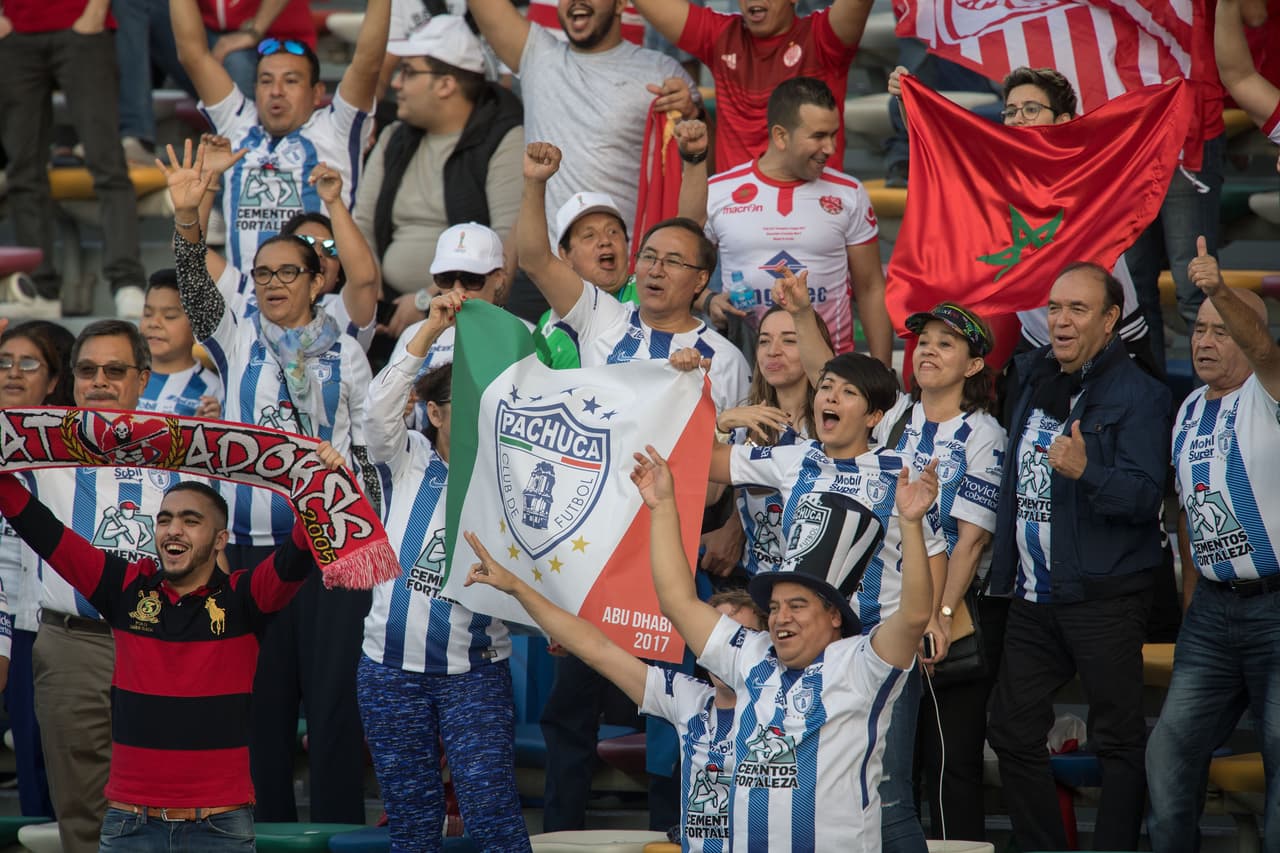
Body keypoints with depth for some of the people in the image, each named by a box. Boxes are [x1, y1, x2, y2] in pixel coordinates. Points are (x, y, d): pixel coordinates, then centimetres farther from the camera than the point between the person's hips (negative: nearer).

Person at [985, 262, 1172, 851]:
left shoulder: (1138, 396, -9)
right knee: (1012, 731, 9)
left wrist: (1086, 471, -36)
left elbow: (1146, 495, -20)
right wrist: (1003, 570, 19)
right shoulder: (1034, 381, 13)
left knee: (1118, 737, -2)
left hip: (1103, 597, -8)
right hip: (1033, 597, 8)